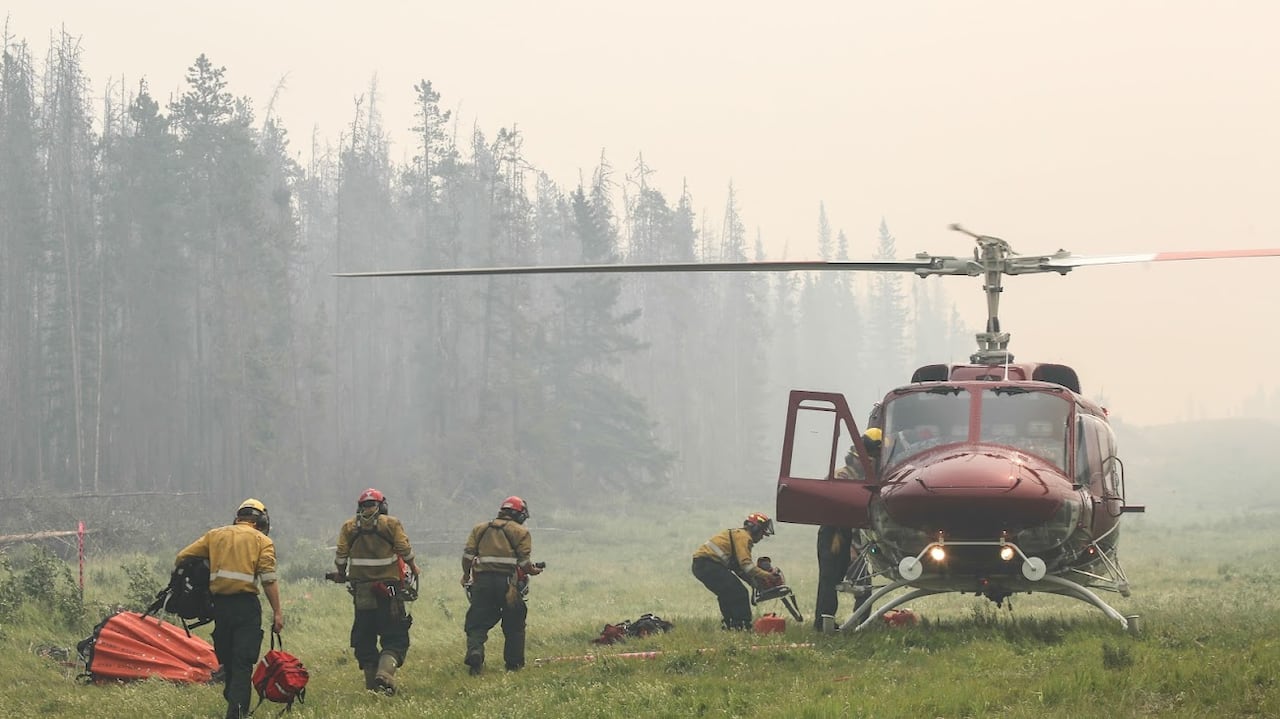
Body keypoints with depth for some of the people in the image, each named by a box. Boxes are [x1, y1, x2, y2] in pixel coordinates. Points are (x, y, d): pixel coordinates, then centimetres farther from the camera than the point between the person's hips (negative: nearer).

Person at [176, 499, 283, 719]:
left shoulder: (215, 535, 15)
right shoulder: (262, 541, 4)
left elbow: (181, 559, 10)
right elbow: (268, 579, -8)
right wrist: (277, 612, -7)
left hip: (219, 604, 3)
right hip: (246, 604, -3)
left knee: (228, 660, 17)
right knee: (243, 662, -4)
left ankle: (233, 700, 26)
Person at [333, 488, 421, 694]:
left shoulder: (349, 527, 6)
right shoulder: (391, 524, -1)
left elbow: (341, 556, 2)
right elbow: (405, 550, -6)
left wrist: (341, 574, 19)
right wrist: (414, 569, 9)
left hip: (362, 591, 3)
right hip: (389, 588, -3)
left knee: (364, 639, 12)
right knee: (395, 638, 1)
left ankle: (371, 684, 11)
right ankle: (385, 675, -22)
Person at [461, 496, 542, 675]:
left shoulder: (480, 529, 16)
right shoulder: (521, 532, 5)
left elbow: (467, 554, 8)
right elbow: (524, 561, -4)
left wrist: (466, 576, 19)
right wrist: (533, 571, 15)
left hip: (482, 581, 2)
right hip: (507, 582, -2)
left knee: (478, 624, 3)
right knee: (514, 626, 13)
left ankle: (474, 651, -23)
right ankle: (513, 664, 15)